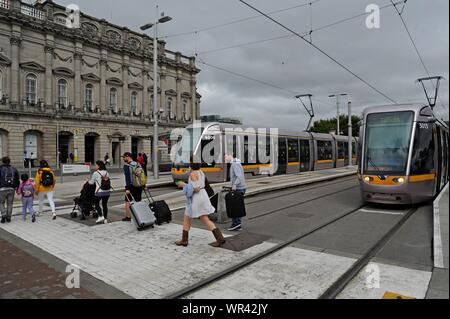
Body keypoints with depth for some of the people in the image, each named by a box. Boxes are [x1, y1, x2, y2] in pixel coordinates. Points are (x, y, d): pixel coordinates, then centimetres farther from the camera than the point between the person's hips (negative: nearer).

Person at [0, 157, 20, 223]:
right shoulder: (14, 169, 9)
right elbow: (17, 180, 10)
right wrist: (17, 188, 18)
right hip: (11, 189, 3)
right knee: (10, 203, 11)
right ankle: (8, 217, 13)